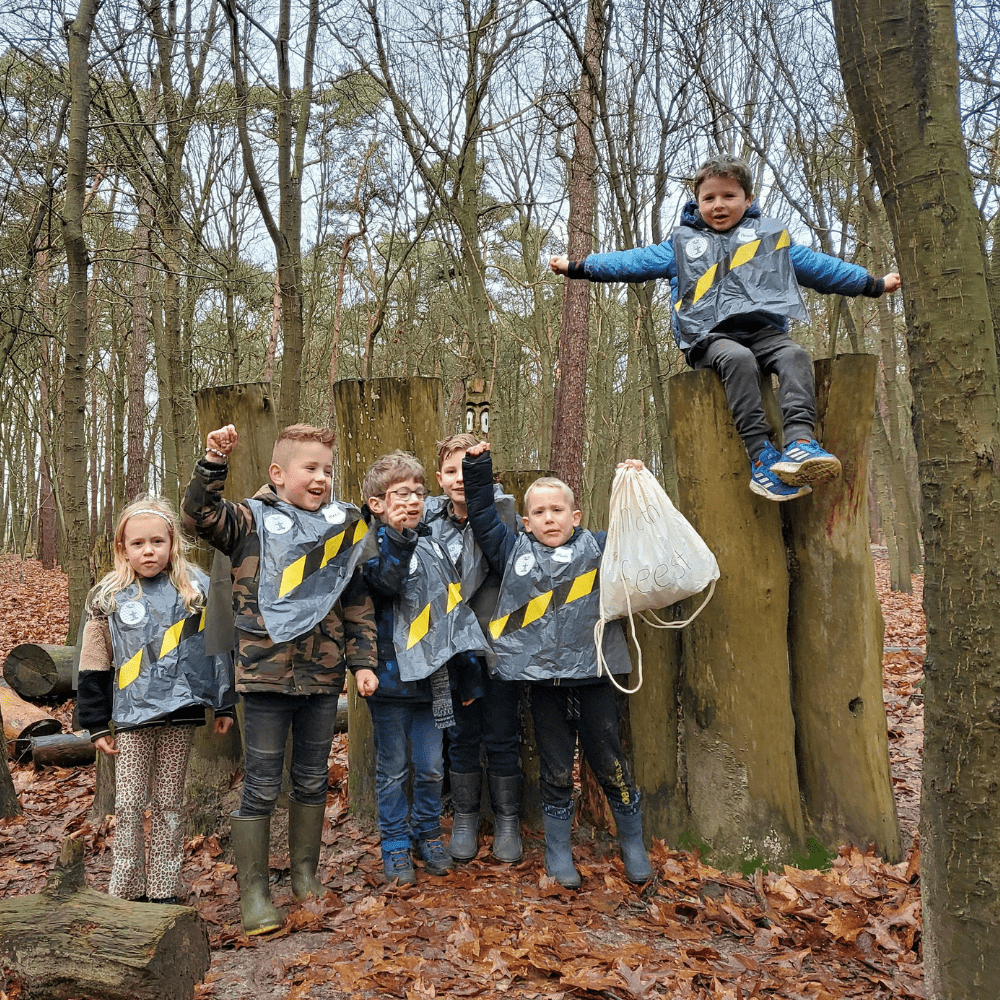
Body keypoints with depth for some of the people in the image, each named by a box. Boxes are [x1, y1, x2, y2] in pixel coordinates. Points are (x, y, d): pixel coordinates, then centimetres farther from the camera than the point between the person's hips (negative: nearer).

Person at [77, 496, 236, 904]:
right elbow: (93, 668, 5)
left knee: (168, 803, 9)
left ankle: (163, 891, 20)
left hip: (181, 712, 0)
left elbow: (218, 645, 5)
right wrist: (97, 725, 3)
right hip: (131, 717, 0)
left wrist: (225, 705, 4)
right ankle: (125, 891, 19)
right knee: (129, 805, 4)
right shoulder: (108, 598, 2)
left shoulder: (197, 588, 2)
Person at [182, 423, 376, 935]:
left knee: (312, 780, 17)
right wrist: (213, 464, -28)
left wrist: (363, 659, 6)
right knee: (261, 786, 4)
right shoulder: (253, 520, -1)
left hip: (323, 675, 4)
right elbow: (200, 513, -17)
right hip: (266, 675, -4)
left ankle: (305, 871, 35)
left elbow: (358, 603, 10)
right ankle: (253, 890, 19)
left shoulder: (340, 527, 8)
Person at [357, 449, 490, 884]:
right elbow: (384, 583, -28)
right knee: (392, 769, 9)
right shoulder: (373, 545, -7)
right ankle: (396, 845, 25)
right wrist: (396, 539, -40)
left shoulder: (433, 545, 10)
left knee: (431, 767, 13)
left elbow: (454, 607, 15)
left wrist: (468, 672, 16)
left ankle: (428, 833, 32)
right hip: (391, 677, -4)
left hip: (431, 676, 5)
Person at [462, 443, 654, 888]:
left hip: (593, 676, -1)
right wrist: (477, 468, 7)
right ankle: (558, 851, 29)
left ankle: (633, 844, 31)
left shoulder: (598, 547, 5)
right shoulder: (515, 551, 8)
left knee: (610, 763, 10)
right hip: (543, 680, 1)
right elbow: (483, 517, 12)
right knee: (556, 771, 11)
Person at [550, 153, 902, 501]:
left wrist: (874, 283, 28)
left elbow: (817, 266, 28)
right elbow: (635, 261, 19)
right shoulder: (683, 243, 22)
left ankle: (800, 441, -43)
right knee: (738, 358, -35)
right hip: (710, 336, -2)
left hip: (764, 331, 2)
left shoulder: (771, 235, 24)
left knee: (795, 355, -30)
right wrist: (577, 266, 12)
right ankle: (760, 455, -40)